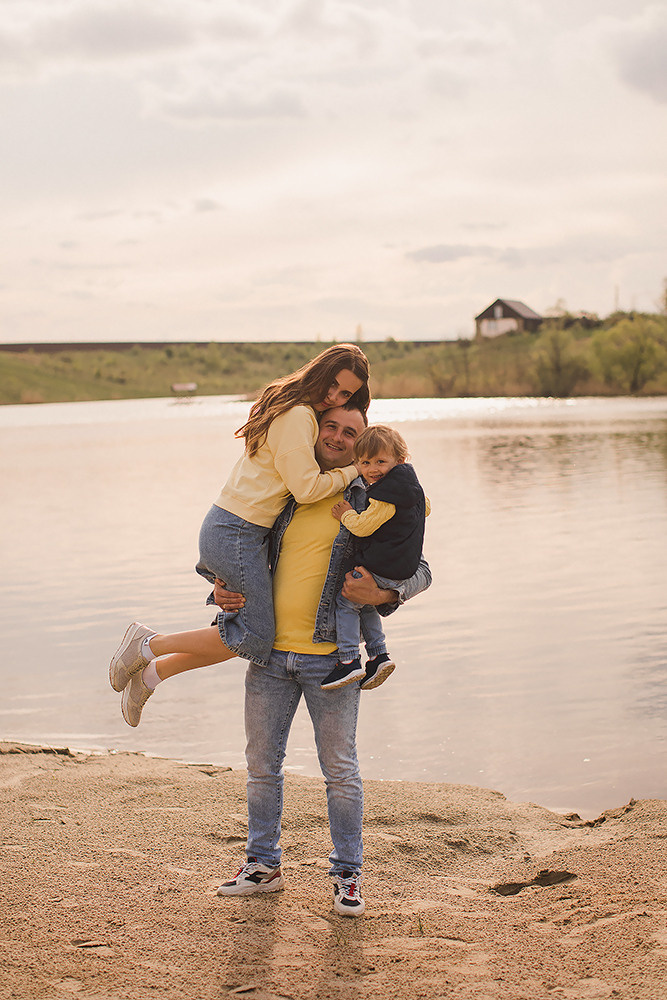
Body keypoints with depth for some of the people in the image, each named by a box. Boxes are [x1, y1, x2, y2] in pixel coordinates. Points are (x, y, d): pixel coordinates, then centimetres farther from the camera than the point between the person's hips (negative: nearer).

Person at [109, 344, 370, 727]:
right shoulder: (298, 415, -14)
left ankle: (152, 673, 17)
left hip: (226, 526, 10)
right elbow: (306, 488, -18)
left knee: (246, 632, 13)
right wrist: (355, 470, -6)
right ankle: (150, 645, 2)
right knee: (254, 638, -4)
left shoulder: (289, 409, 16)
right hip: (238, 533, -10)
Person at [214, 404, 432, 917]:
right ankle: (263, 865, 26)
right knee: (262, 764, 12)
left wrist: (383, 594, -17)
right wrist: (223, 590, -1)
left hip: (330, 657, -3)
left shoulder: (373, 503, 2)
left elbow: (419, 571, 3)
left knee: (340, 771, 3)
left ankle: (347, 875, 16)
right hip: (270, 653, 4)